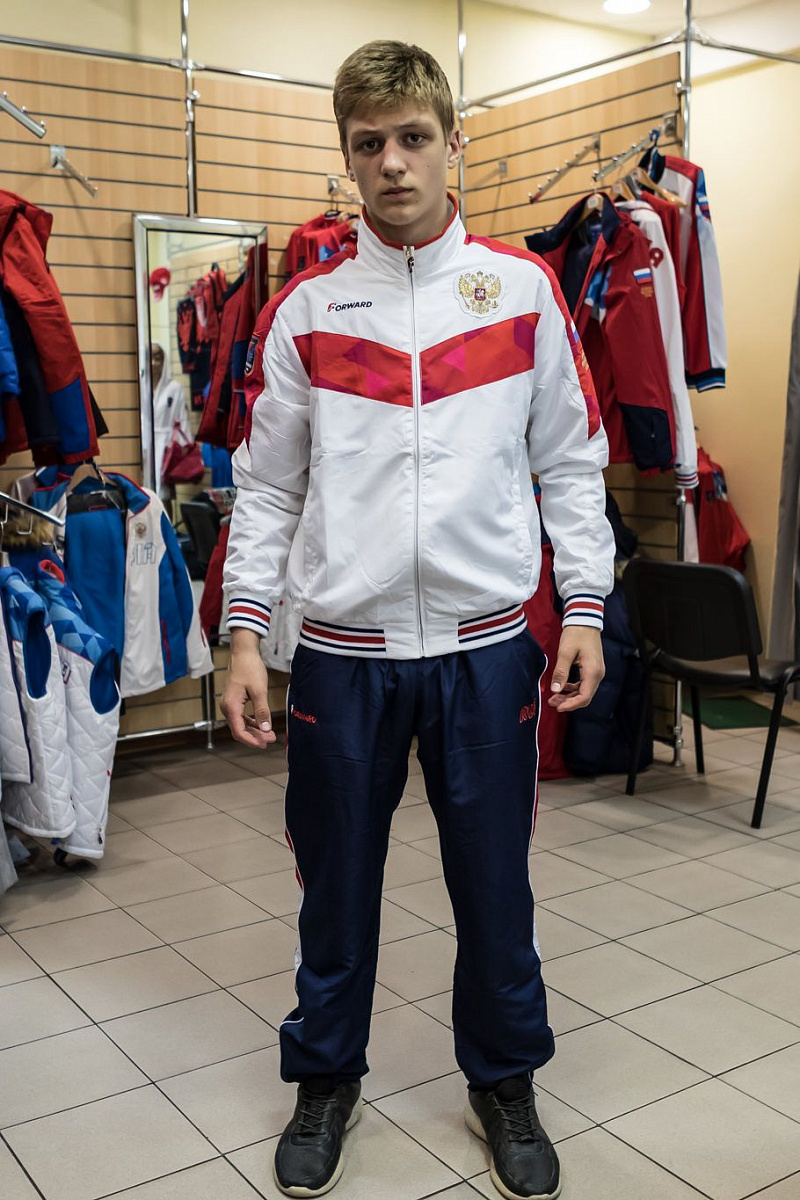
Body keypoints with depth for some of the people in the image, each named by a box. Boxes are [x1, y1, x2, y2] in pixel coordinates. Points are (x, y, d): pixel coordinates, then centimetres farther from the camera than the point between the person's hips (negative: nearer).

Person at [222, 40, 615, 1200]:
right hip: (344, 648, 1)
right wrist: (244, 634, -1)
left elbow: (571, 462, 5)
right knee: (337, 878, 12)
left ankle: (504, 1081, 34)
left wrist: (584, 608, -1)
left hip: (487, 644, 0)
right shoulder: (304, 309, 3)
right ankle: (327, 1076, 35)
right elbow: (266, 488, 5)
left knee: (494, 879, 11)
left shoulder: (525, 288, 2)